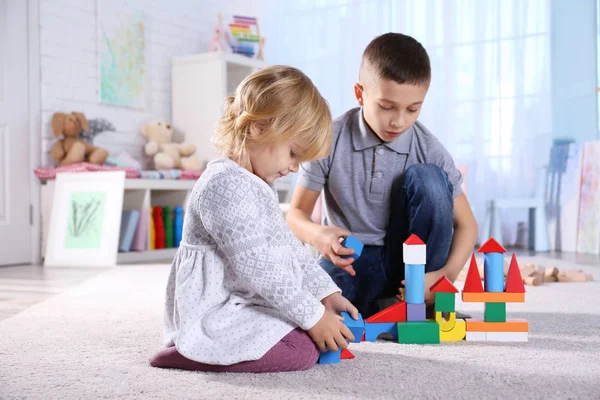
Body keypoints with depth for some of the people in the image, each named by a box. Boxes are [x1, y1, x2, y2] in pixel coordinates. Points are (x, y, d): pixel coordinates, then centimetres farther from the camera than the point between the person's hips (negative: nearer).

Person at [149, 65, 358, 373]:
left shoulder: (254, 186, 13)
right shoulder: (226, 185, -22)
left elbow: (290, 247, 17)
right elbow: (257, 267, -25)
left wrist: (327, 294, 11)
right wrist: (312, 316, -20)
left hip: (246, 304, 11)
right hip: (217, 311, -11)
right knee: (302, 350, -21)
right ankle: (190, 352, -11)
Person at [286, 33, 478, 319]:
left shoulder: (429, 149, -10)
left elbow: (465, 223, -3)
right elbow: (296, 214, -5)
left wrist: (445, 275, -23)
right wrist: (318, 235, -30)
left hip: (411, 260, 2)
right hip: (350, 259, -1)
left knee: (427, 178, -24)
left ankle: (421, 302, -12)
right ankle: (378, 306, -3)